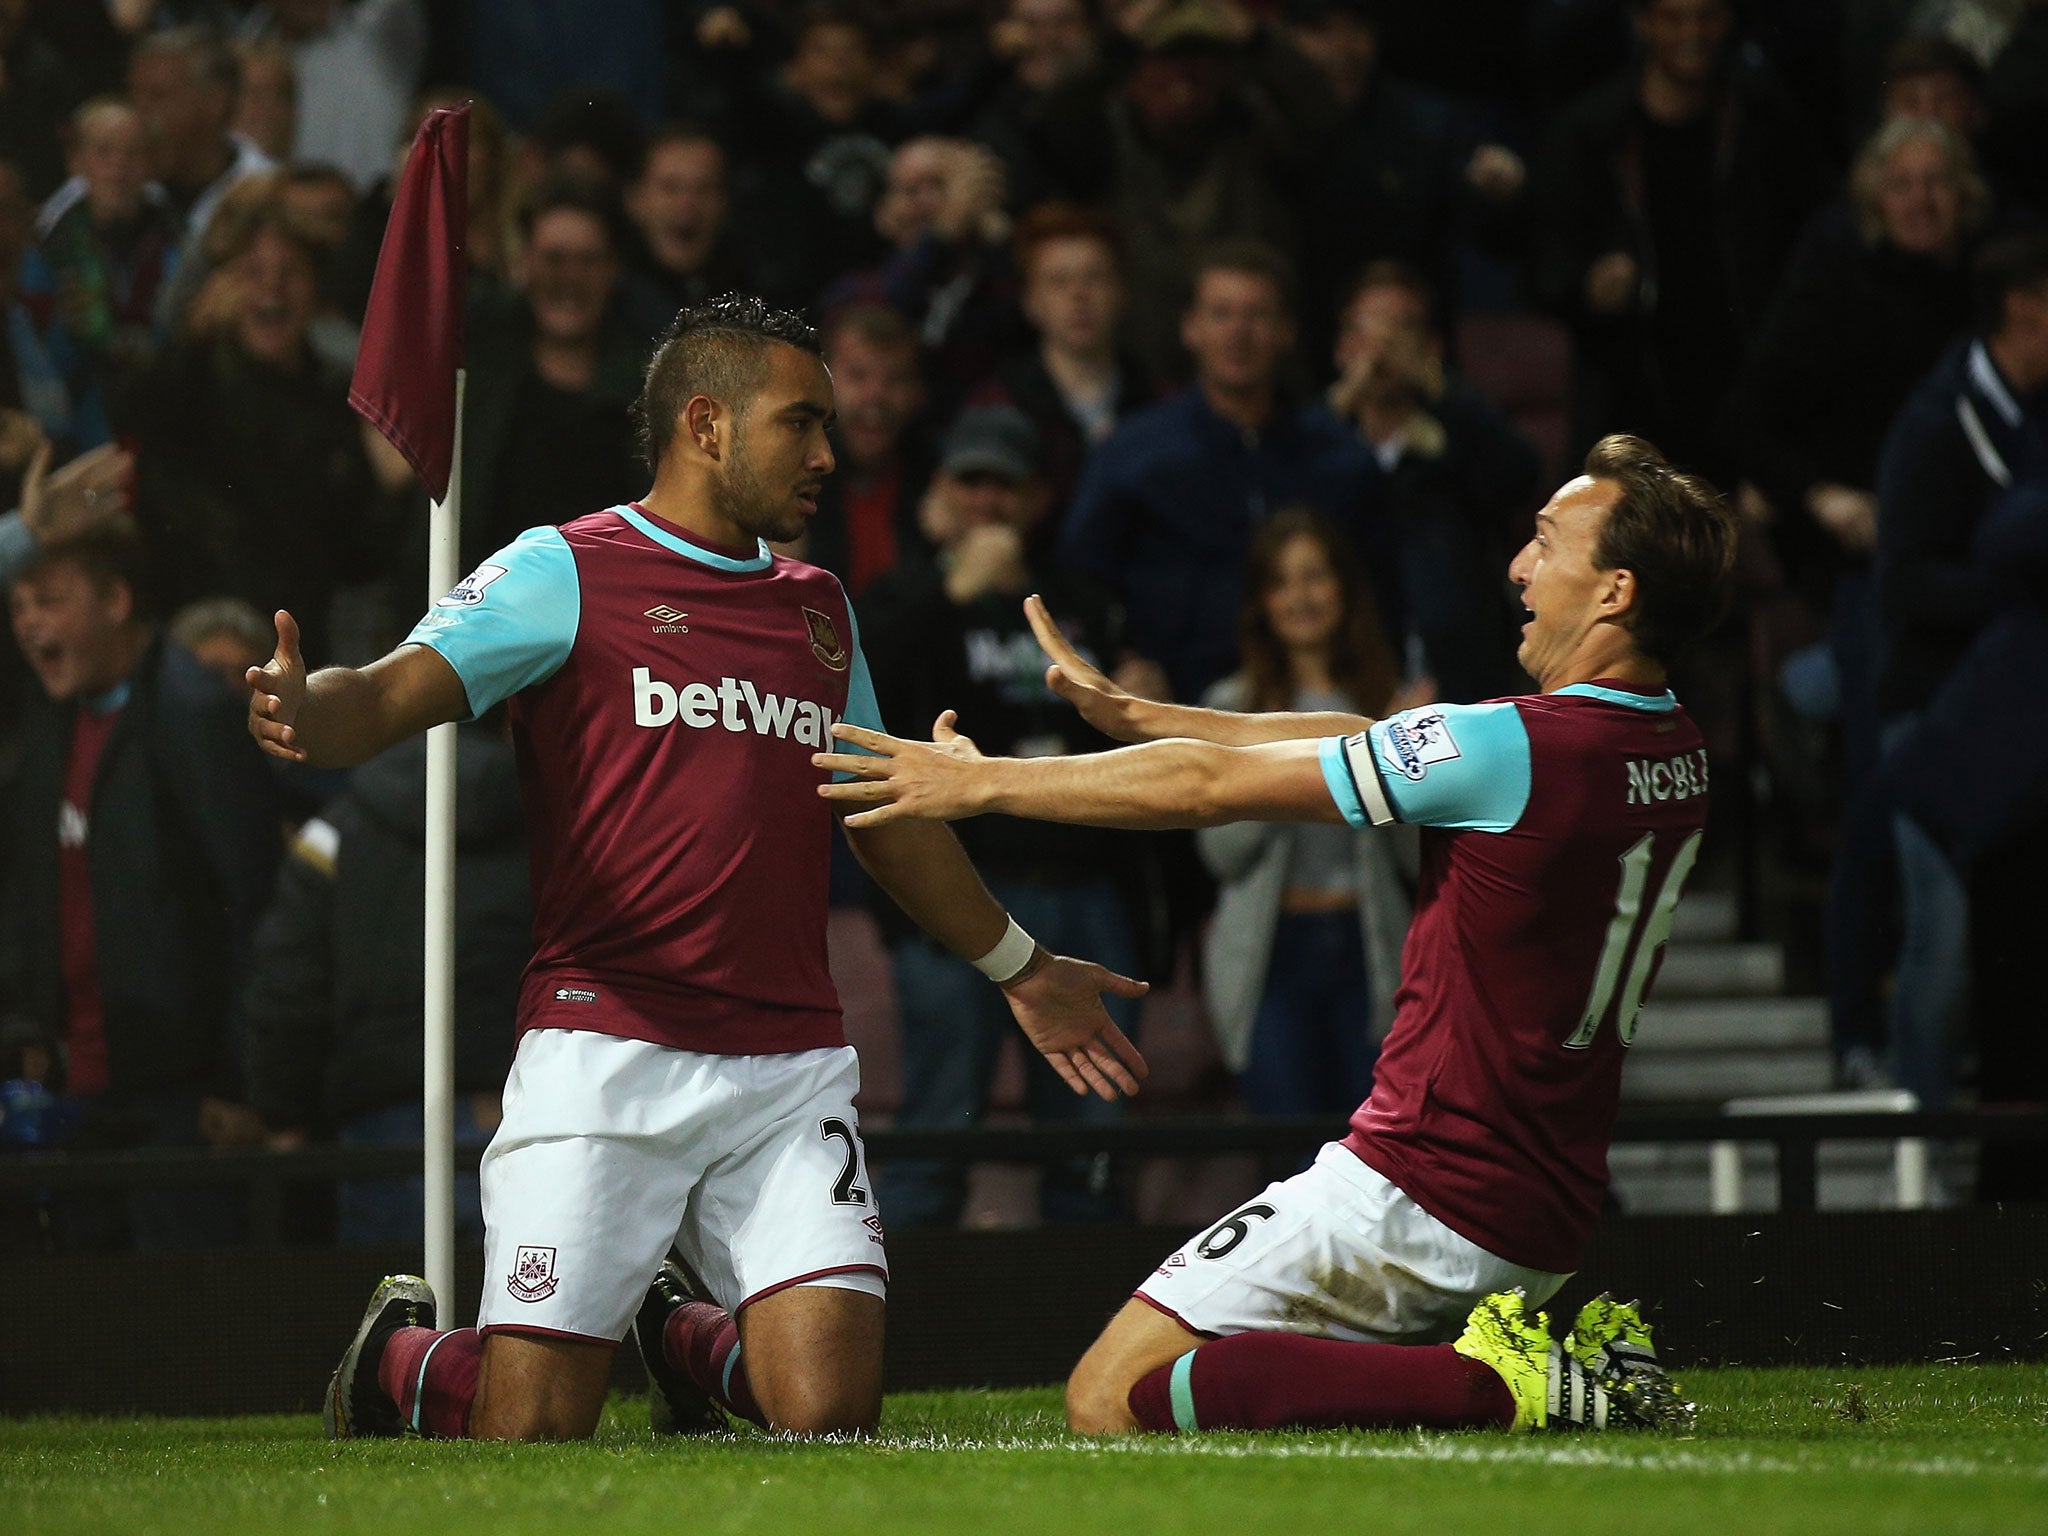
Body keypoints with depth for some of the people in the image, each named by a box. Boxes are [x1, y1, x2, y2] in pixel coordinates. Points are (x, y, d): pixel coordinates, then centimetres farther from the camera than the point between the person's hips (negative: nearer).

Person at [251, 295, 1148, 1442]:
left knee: (829, 1412, -10)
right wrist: (306, 713, -34)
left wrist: (1020, 970, 41)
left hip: (791, 1070, 5)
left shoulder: (820, 608, 19)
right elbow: (391, 698, -10)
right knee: (533, 1433, -8)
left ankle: (686, 1336, 24)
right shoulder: (565, 573, 1)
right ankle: (399, 1357, 28)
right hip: (606, 1055, -5)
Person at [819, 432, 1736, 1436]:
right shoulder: (1681, 756, 7)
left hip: (1422, 1193, -9)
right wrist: (1131, 714, 18)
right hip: (1546, 1225, 9)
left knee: (1113, 1399, -8)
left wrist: (980, 782, -2)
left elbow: (1211, 786, -11)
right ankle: (1571, 1370, 8)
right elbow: (1368, 743, 15)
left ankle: (1497, 1384, -14)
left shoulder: (1513, 748, -19)